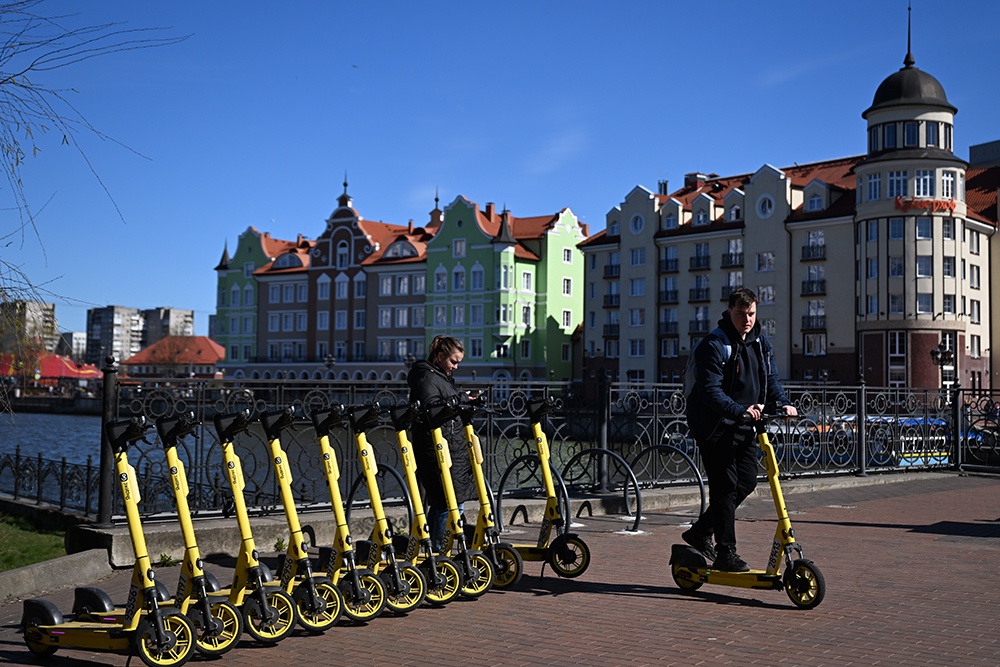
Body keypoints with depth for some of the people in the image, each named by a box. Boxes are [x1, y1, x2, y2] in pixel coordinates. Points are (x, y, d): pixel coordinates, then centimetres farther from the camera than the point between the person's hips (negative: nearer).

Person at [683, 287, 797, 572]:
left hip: (744, 428, 8)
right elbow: (710, 391, -22)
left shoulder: (761, 344, 11)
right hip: (716, 428, -7)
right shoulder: (713, 345, -13)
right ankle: (725, 554, 0)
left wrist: (782, 403, -12)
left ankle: (700, 532, 25)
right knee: (725, 487, -8)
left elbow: (771, 380, 9)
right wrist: (739, 411, -35)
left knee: (746, 482, 8)